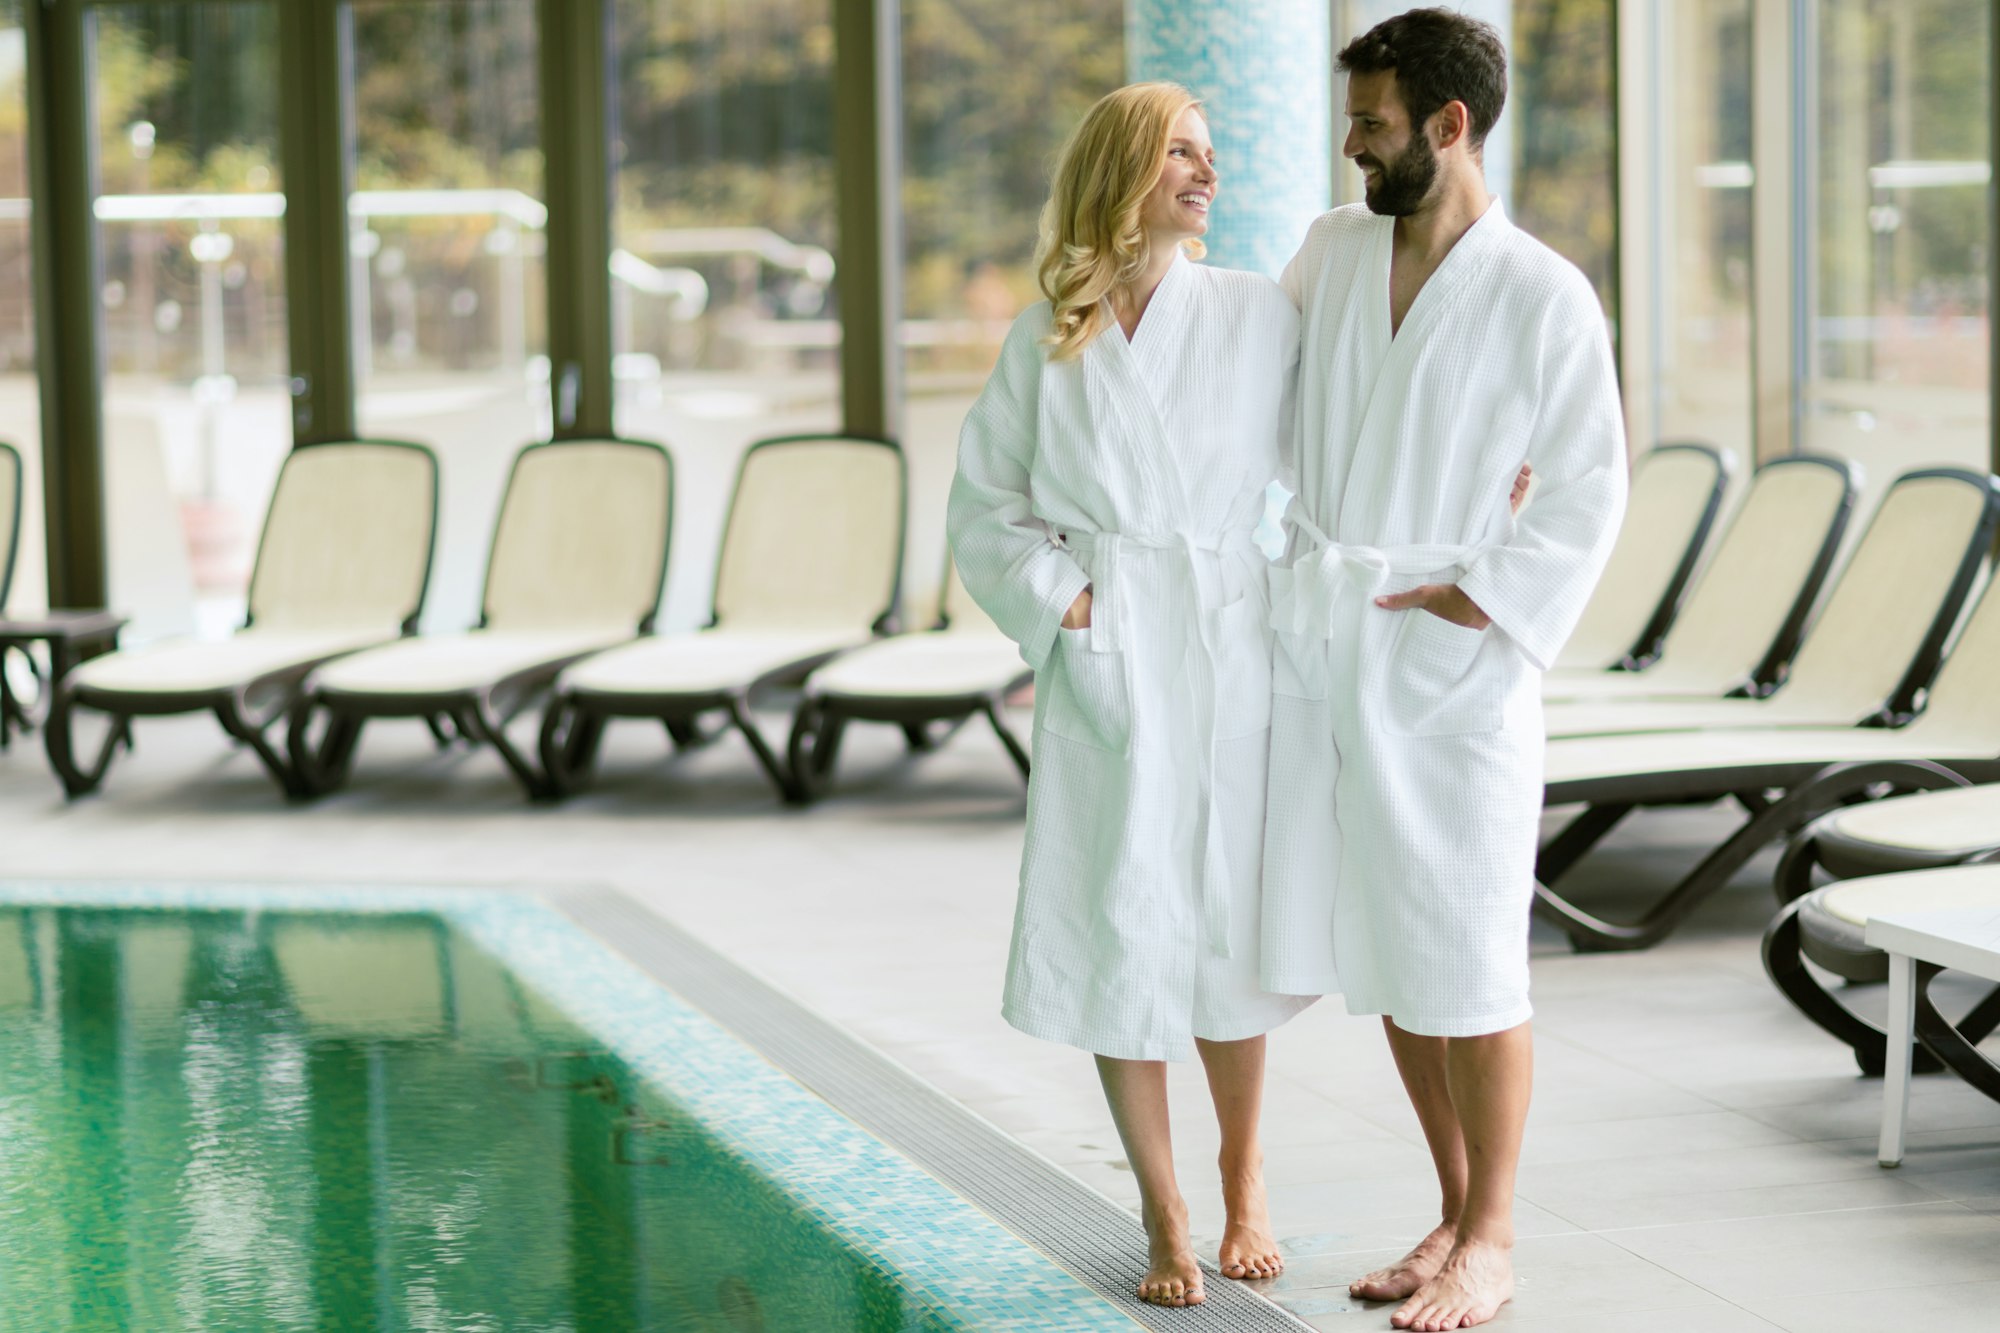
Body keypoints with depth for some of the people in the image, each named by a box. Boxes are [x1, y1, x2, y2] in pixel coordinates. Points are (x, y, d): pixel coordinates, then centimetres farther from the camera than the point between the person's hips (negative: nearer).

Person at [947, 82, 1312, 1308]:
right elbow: (985, 507, 8)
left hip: (1229, 650, 0)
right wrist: (1061, 599, -5)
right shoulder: (1045, 342, 3)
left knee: (1228, 929, 9)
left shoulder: (1259, 316, 2)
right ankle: (1165, 1220, 15)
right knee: (1119, 938, 0)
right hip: (1106, 666, 0)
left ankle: (1246, 1188, 31)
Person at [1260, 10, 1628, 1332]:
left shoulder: (1545, 299, -10)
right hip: (1323, 658, 6)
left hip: (1450, 661, -6)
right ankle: (1459, 1213, 25)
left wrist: (1482, 602, -13)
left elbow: (1585, 493, -6)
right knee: (1384, 958, 12)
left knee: (1467, 969, -1)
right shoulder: (1333, 249, 7)